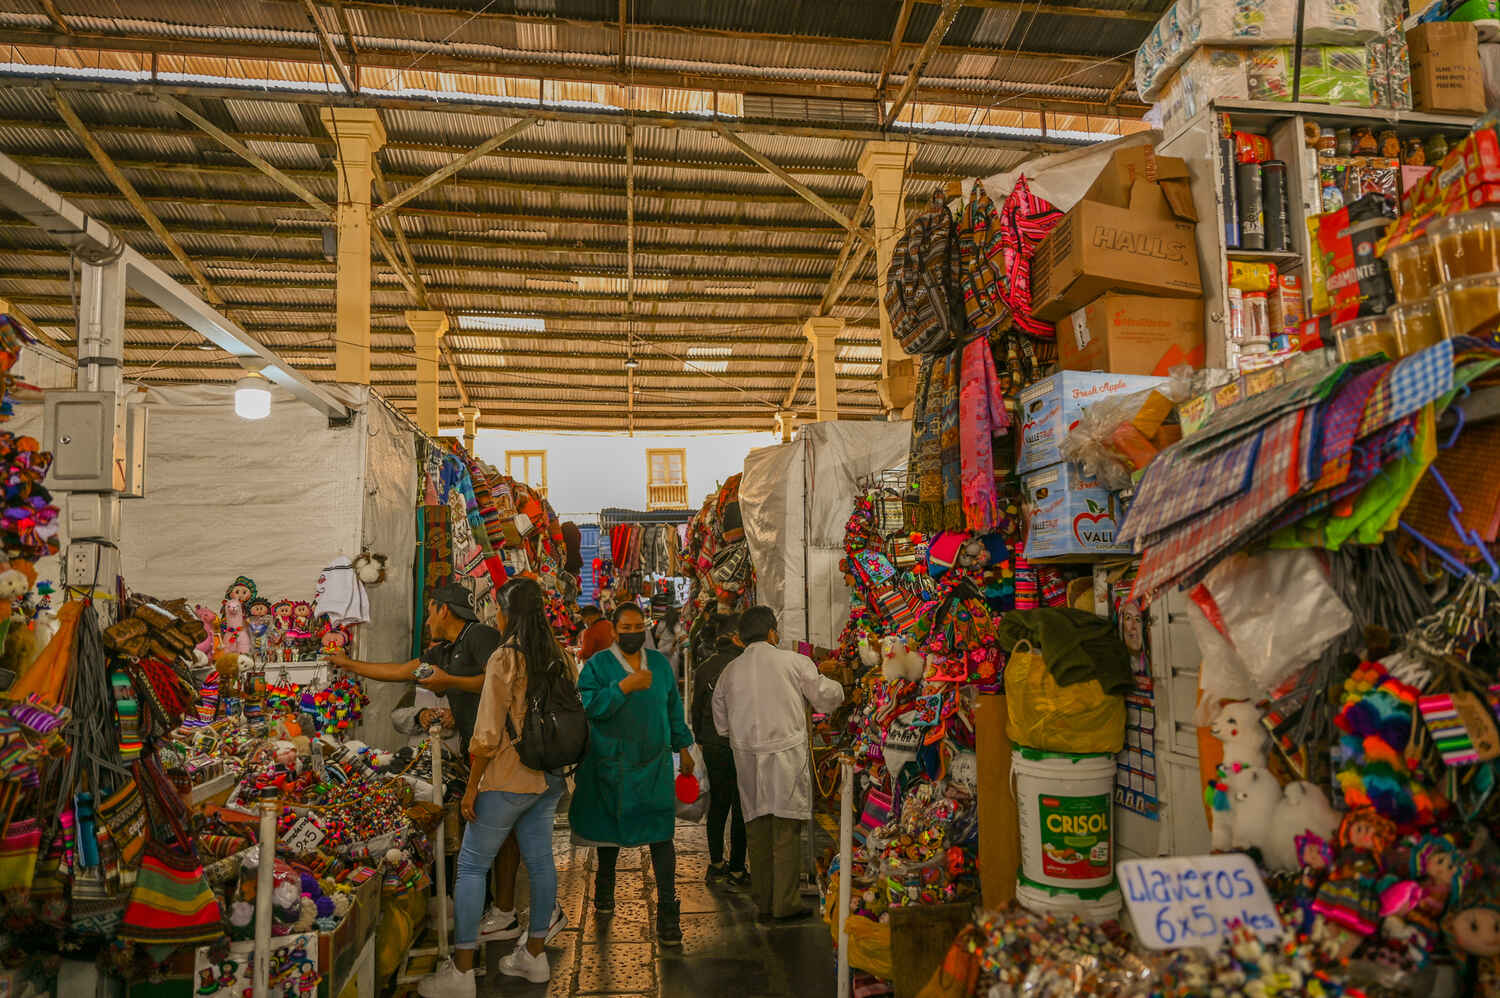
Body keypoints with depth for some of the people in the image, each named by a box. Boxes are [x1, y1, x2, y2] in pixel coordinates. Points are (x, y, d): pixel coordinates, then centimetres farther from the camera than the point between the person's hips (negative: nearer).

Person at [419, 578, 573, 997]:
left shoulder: (505, 659, -16)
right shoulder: (560, 658, 3)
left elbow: (487, 734, -17)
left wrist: (471, 787, -8)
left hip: (507, 780, -7)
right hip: (550, 778, 7)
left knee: (472, 866, 4)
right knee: (540, 860, 14)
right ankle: (534, 955, 28)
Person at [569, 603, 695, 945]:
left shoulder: (659, 663, 8)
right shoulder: (598, 665, -4)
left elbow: (673, 707, 16)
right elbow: (589, 705, -18)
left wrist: (683, 747, 17)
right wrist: (625, 686, -25)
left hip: (654, 763, 2)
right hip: (611, 763, -1)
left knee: (661, 834, -6)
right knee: (609, 828, 17)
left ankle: (667, 909, 0)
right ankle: (605, 884, 43)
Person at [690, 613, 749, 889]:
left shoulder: (705, 667, 2)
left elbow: (697, 708, 9)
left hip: (712, 745, 6)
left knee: (718, 803, 18)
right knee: (741, 806, 6)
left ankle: (716, 865, 25)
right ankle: (736, 871, 12)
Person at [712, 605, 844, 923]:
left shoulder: (730, 672, 6)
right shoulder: (794, 662, -5)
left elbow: (722, 723, 13)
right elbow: (827, 699, 2)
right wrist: (825, 675, 21)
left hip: (747, 758, 4)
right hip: (787, 756, -4)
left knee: (758, 831, 11)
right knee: (787, 831, 4)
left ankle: (763, 904, 18)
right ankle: (785, 904, 7)